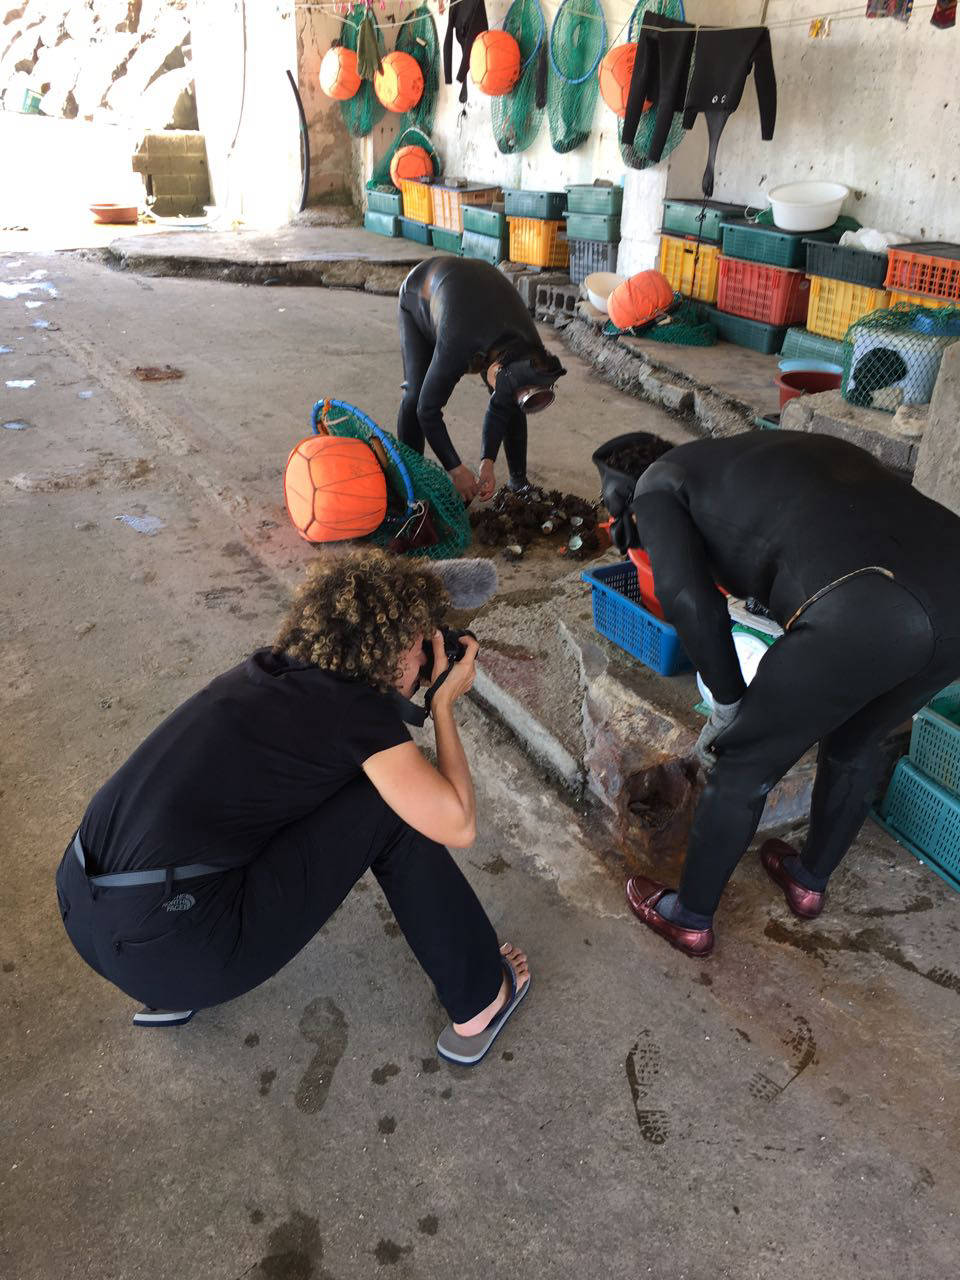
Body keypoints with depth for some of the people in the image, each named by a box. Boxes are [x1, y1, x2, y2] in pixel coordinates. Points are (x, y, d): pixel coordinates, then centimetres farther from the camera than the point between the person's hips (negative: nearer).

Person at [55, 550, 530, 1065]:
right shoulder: (357, 708, -10)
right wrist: (444, 704, 5)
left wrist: (424, 690, 25)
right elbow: (457, 825, -7)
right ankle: (479, 1000, 14)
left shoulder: (271, 669, 12)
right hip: (175, 951, -8)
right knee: (391, 806, 0)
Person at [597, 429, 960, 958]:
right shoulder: (764, 448, 34)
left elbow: (688, 598, -2)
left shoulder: (656, 487, 14)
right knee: (855, 744, 32)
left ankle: (690, 918, 37)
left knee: (744, 766, 17)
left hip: (859, 616, -7)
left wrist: (728, 703, 12)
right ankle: (810, 881, 54)